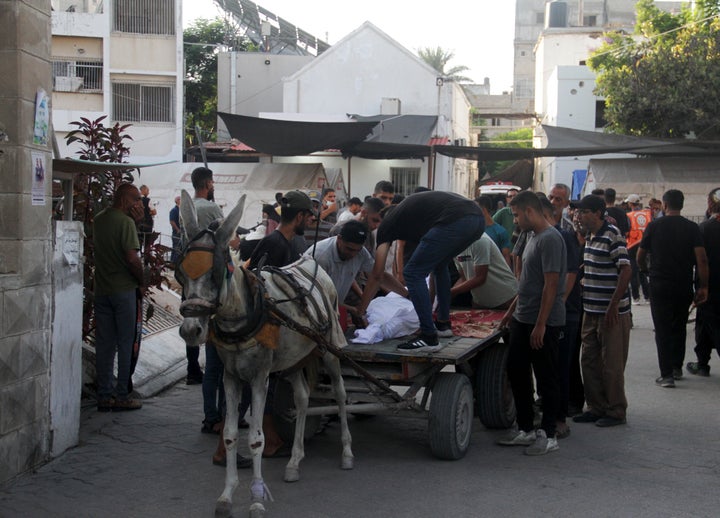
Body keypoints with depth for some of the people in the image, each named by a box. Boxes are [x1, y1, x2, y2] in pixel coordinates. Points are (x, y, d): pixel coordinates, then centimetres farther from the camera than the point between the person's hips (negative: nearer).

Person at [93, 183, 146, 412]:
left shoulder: (98, 220, 10)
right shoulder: (126, 222, -13)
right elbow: (132, 258, -19)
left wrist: (135, 218, 9)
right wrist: (142, 281, -4)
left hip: (101, 289, 6)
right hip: (123, 289, -6)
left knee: (104, 344, 9)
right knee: (125, 344, 2)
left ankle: (104, 396, 12)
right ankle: (122, 396, 5)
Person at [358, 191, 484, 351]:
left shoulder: (387, 223, 16)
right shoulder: (407, 207, 36)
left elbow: (377, 275, 16)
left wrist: (359, 312, 23)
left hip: (454, 223, -8)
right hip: (478, 218, 8)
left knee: (413, 273, 3)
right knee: (439, 265, 31)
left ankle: (429, 338, 1)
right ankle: (443, 324, 34)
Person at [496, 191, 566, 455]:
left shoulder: (550, 239, -17)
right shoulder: (534, 237, 13)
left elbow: (551, 285, -21)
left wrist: (540, 325, -21)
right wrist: (512, 310, 22)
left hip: (544, 324, -10)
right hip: (523, 319, 10)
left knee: (546, 379, 0)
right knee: (516, 371, 13)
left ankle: (548, 435, 10)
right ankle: (525, 429, 23)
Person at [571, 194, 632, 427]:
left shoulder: (612, 235, -15)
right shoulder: (590, 237, 12)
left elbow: (625, 271, -19)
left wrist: (613, 306, -21)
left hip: (612, 313, -9)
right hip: (591, 311, 9)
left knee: (611, 364, 0)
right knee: (590, 362, 13)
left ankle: (617, 412, 11)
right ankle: (596, 408, 23)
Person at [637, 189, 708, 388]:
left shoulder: (654, 226, -3)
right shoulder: (692, 228, -1)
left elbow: (640, 257, 5)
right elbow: (702, 259, -9)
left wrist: (646, 270, 25)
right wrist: (703, 286, -4)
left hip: (659, 285, -2)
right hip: (684, 286, 2)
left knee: (663, 330, 1)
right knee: (679, 327, 19)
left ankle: (666, 375, -3)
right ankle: (677, 367, 27)